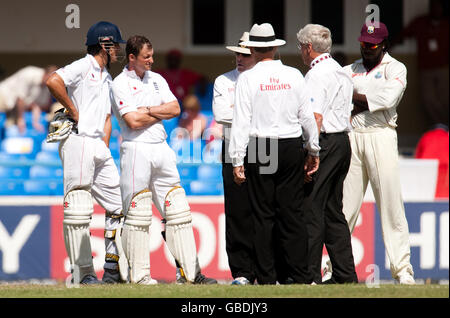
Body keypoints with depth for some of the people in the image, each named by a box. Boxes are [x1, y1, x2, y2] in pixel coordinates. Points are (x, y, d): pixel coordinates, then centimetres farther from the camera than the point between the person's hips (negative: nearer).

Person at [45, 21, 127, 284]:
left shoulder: (107, 79, 23)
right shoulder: (83, 67, -6)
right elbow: (54, 82, -23)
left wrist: (105, 147, 11)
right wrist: (74, 113, -15)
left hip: (99, 147, 10)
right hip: (77, 142, -9)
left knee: (118, 206, 8)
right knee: (79, 210, -8)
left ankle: (112, 270, 13)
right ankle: (84, 274, -9)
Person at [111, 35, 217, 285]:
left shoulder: (156, 79, 16)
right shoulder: (120, 84, -5)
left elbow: (175, 108, 7)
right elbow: (133, 121, -15)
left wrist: (148, 110, -7)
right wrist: (161, 112, -1)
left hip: (162, 151, 7)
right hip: (136, 150, -7)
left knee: (178, 211, 4)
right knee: (138, 215, -5)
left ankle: (190, 272, 5)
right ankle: (138, 275, -1)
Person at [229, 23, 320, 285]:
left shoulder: (248, 78, -4)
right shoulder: (294, 76, 3)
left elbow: (241, 121, -6)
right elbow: (307, 116, 7)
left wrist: (237, 160, -4)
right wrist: (314, 150, 19)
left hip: (259, 149, -2)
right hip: (292, 147, 2)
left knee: (263, 216, 2)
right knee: (293, 213, 4)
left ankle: (267, 278, 2)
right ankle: (300, 276, 1)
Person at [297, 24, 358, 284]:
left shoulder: (317, 75, -11)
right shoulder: (343, 73, 18)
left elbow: (316, 119, -18)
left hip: (325, 143, -9)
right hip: (343, 142, 9)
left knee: (311, 209, -8)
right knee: (333, 211, 12)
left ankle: (309, 274, -10)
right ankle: (346, 275, 10)